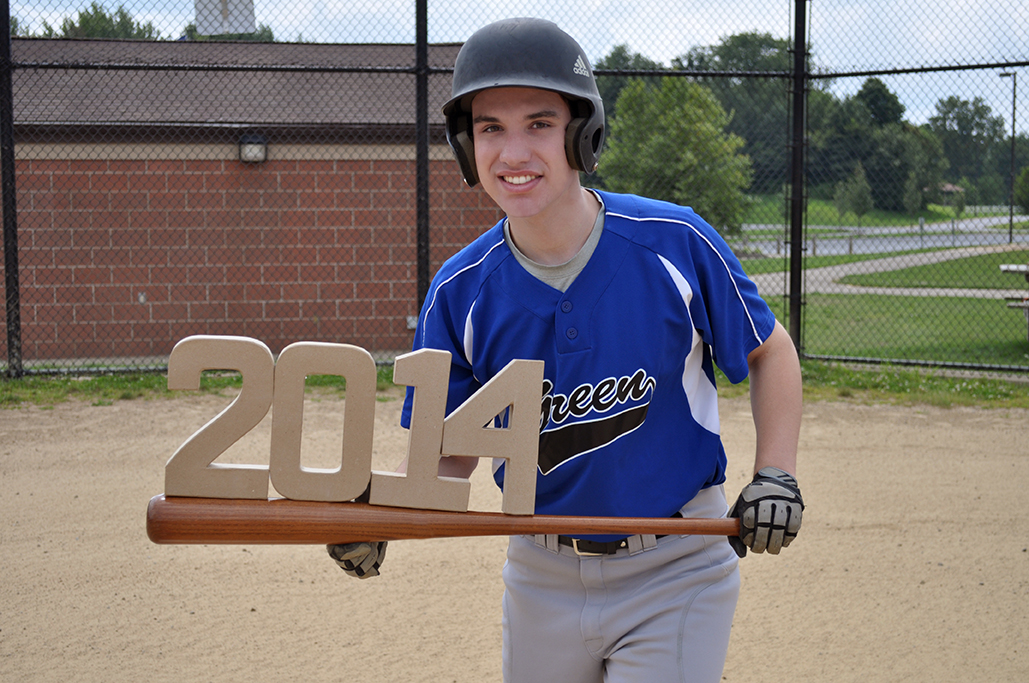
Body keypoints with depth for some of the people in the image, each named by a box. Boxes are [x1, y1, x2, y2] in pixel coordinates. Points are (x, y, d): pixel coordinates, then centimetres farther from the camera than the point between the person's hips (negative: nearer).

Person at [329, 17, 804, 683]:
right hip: (543, 577, 3)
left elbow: (770, 353, 2)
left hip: (676, 576, -2)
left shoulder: (675, 244, -14)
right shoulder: (460, 293, -9)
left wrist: (776, 475, -10)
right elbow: (449, 452, -3)